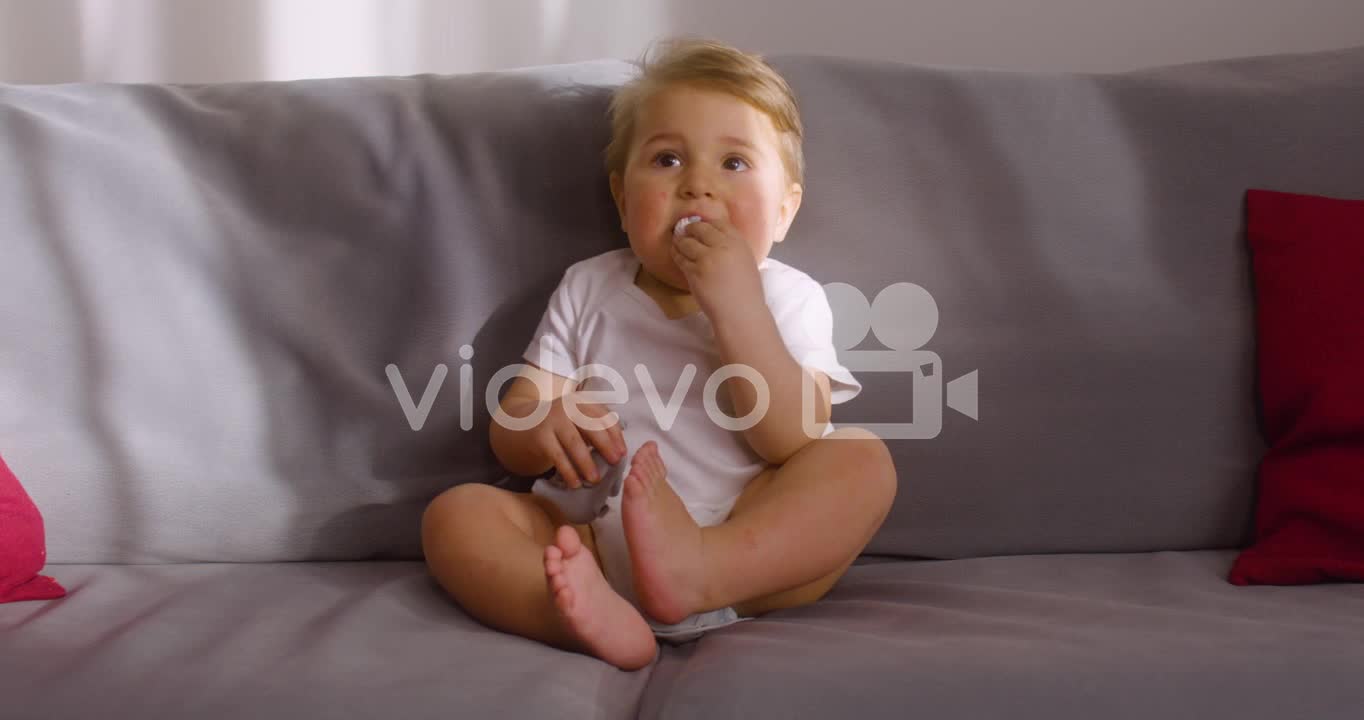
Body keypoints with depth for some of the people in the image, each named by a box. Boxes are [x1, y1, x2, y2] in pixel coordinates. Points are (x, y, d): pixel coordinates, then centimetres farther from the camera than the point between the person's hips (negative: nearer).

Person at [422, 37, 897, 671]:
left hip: (752, 548, -1)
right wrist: (541, 427, -18)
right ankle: (589, 613, -45)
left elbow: (797, 443, -10)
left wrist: (736, 307, -18)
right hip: (594, 543, 2)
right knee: (455, 512, -18)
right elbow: (509, 440, 8)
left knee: (863, 459, -22)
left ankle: (700, 570, -41)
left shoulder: (787, 299, 6)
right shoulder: (588, 289, 13)